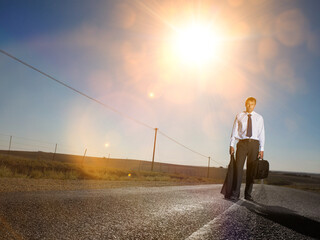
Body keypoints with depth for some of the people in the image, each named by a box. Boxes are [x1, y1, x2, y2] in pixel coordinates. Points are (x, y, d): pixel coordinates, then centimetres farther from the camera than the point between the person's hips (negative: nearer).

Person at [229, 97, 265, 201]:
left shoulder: (259, 118, 11)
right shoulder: (239, 116, 11)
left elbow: (261, 134, 7)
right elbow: (234, 130, 8)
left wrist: (261, 149, -1)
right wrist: (232, 144, -2)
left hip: (254, 143, 1)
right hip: (242, 142, -1)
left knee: (251, 169, 2)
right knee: (238, 167, -9)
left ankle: (248, 194, 9)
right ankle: (235, 193, -6)